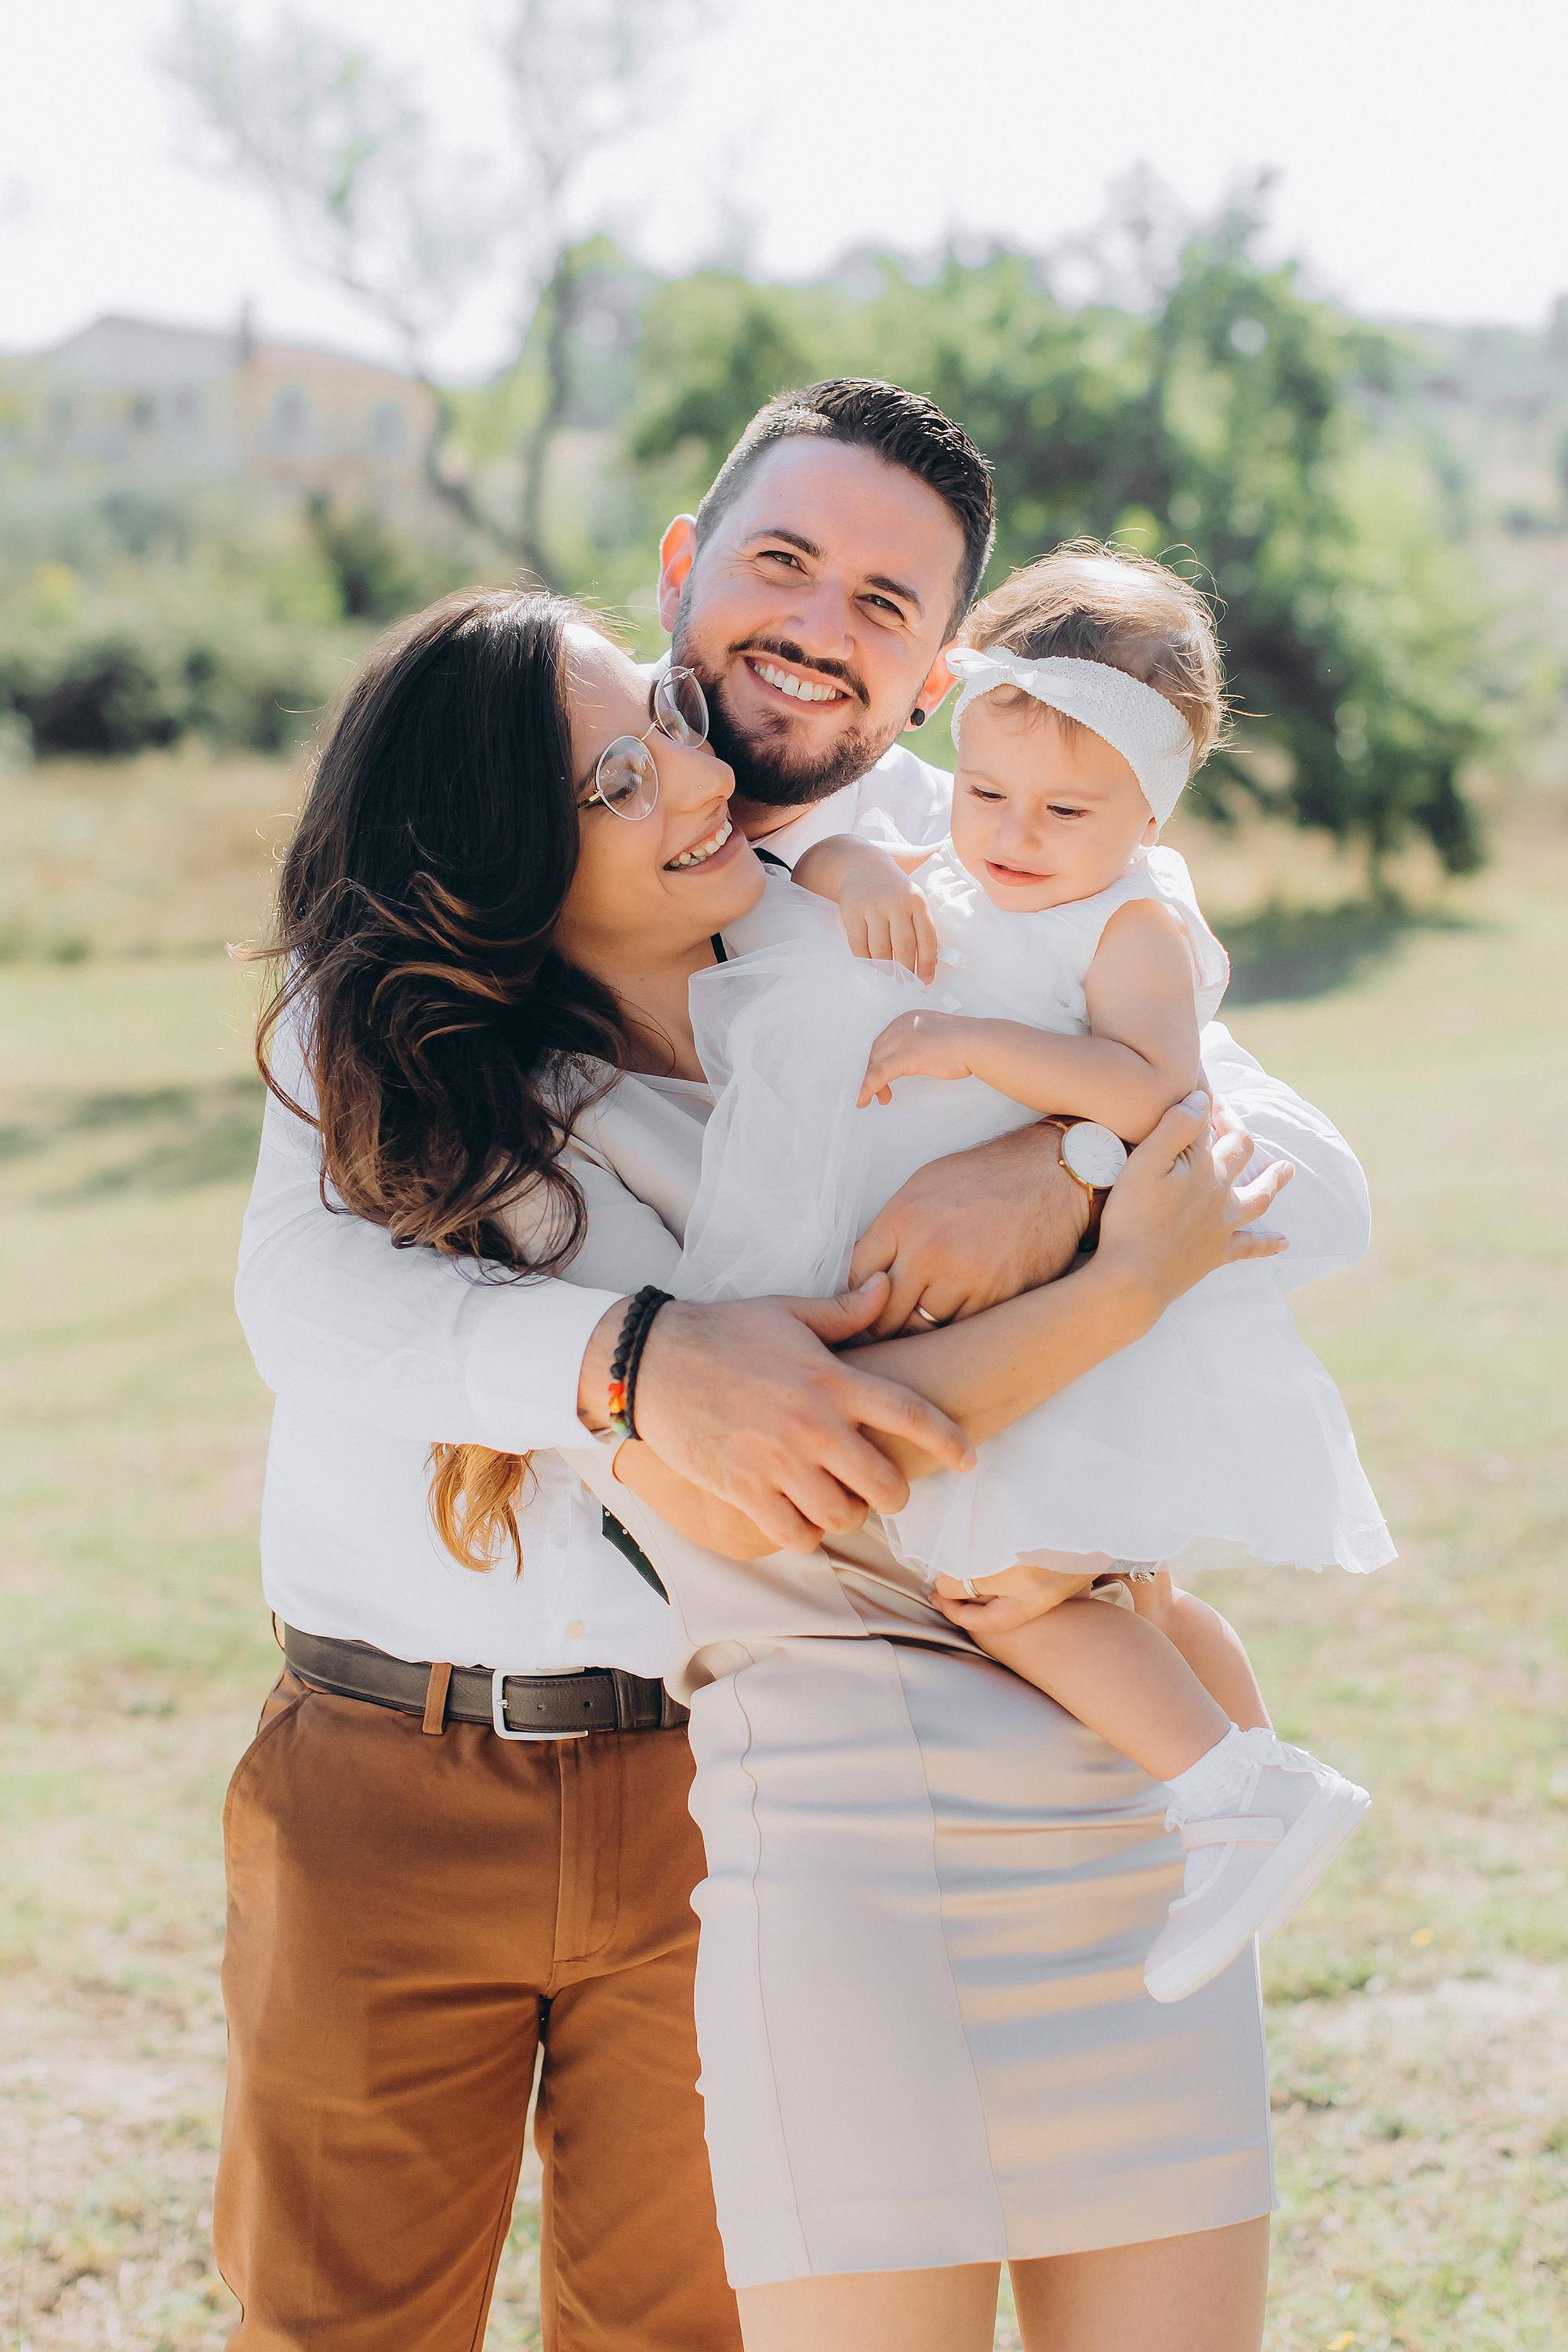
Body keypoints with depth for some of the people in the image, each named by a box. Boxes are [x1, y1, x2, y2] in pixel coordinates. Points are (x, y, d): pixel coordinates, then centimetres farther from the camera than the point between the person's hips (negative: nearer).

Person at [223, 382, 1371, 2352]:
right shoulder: (453, 859, 0)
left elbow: (1314, 1188, -5)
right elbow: (305, 1283, -12)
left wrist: (1069, 1181, -27)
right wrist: (637, 1359, -31)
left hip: (733, 1781, 0)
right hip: (378, 1765, 0)